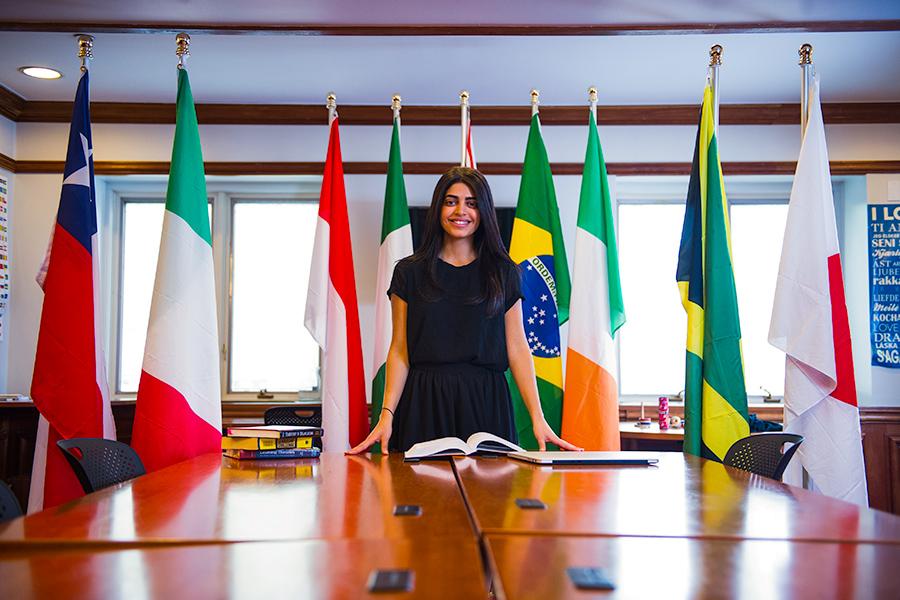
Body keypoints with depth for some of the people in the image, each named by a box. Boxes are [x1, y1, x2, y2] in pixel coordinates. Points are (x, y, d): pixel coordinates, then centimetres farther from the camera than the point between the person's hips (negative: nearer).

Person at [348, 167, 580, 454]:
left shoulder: (503, 273, 6)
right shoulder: (409, 271, 4)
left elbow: (517, 348, 3)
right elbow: (399, 350, 2)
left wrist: (538, 418, -5)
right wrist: (387, 414, -10)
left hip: (486, 401, 1)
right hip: (424, 403, 0)